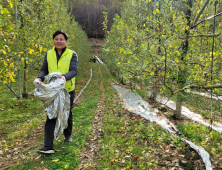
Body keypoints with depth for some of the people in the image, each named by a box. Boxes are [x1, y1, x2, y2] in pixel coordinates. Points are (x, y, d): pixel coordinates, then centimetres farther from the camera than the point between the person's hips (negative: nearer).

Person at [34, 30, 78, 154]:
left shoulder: (72, 54, -5)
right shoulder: (49, 54, 3)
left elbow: (74, 70, -16)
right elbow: (44, 70, 7)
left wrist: (64, 77, -36)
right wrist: (40, 78, -15)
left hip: (68, 90, -1)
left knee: (67, 114, 18)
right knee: (51, 117, -5)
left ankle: (68, 135, 44)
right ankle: (48, 147, -3)